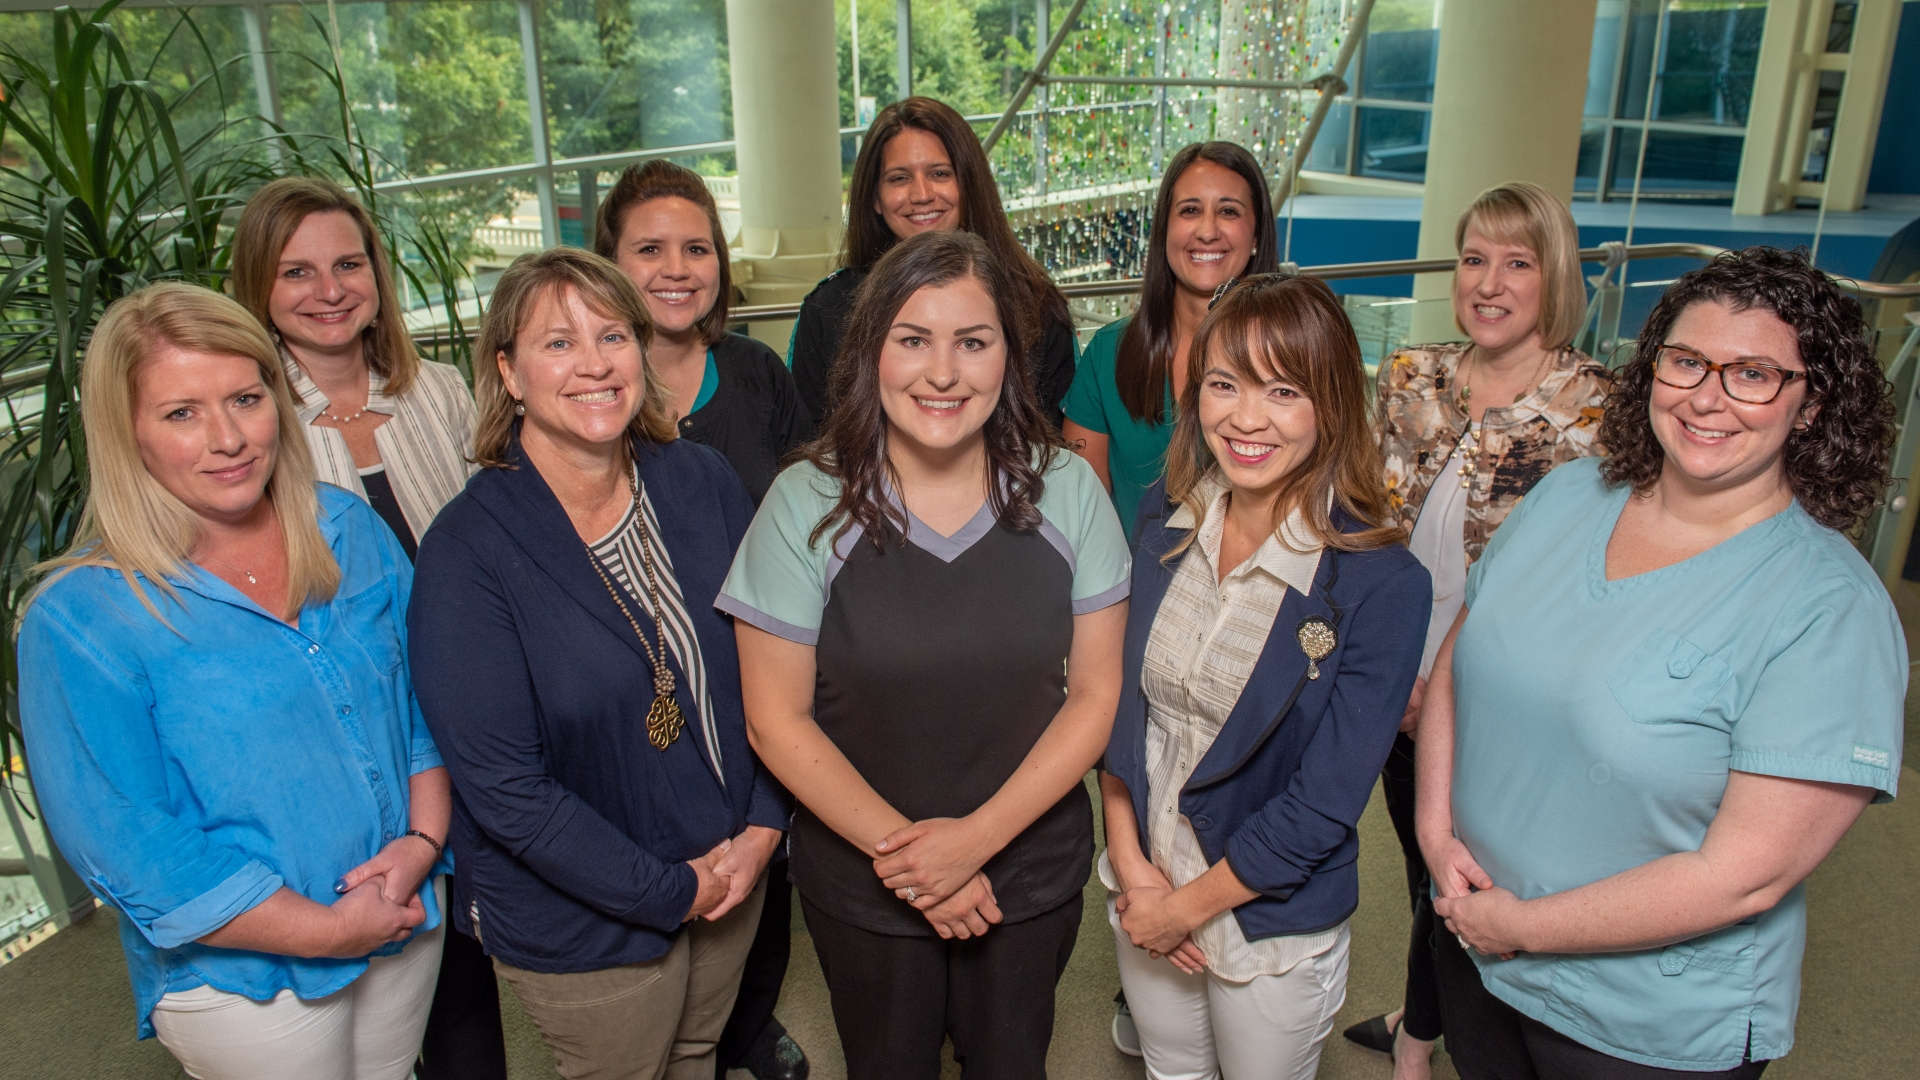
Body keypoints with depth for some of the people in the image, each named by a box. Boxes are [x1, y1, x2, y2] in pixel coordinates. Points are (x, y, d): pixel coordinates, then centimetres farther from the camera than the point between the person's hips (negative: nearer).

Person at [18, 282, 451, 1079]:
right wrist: (330, 930, -16)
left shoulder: (350, 532, -4)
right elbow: (131, 850, -17)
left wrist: (423, 841, -12)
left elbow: (425, 699, 2)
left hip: (409, 922, 5)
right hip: (248, 981, -4)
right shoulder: (79, 621, -18)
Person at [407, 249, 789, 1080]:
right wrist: (672, 892, -17)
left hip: (735, 871, 4)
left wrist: (761, 827, -8)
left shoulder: (702, 482, -7)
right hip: (581, 926, -4)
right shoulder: (468, 550, -21)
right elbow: (503, 788, -20)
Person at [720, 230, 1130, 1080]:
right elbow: (778, 721, -11)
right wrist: (899, 847, -16)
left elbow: (1096, 694, -7)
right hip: (862, 887, -1)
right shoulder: (807, 502, -15)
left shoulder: (1066, 491, -10)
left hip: (1033, 873, 1)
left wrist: (978, 836, -16)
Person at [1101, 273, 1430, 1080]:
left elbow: (1324, 806, -20)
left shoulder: (1380, 585, -23)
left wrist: (1184, 906, -14)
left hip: (1275, 927, -4)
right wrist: (1128, 857, -9)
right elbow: (1120, 697, -2)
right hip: (1143, 893, 4)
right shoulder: (1167, 517, -8)